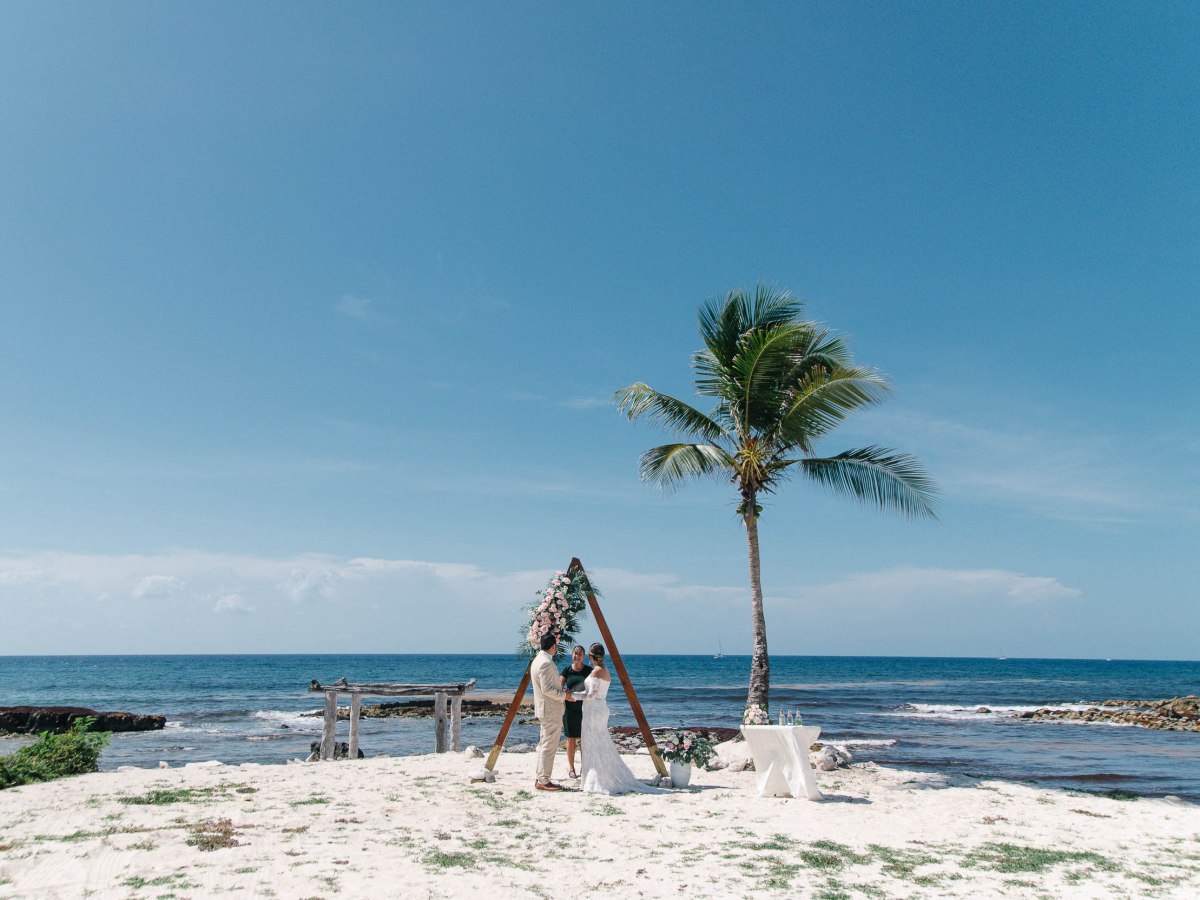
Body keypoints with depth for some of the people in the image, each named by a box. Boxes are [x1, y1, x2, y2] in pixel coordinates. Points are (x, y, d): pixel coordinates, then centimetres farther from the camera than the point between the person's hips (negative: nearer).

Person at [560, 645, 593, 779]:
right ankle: (571, 768, 12)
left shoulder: (589, 670, 3)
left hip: (585, 707, 0)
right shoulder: (567, 670, 2)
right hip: (570, 707, 0)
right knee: (571, 738, 3)